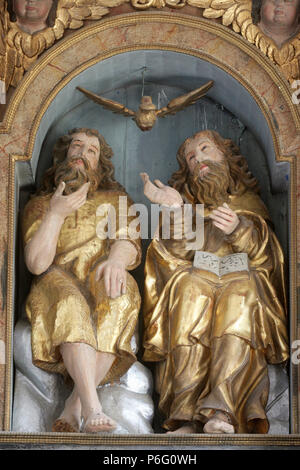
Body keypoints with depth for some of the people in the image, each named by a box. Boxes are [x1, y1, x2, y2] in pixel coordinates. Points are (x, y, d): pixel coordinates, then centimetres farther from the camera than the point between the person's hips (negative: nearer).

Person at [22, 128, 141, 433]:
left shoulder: (115, 199, 23)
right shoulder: (40, 204, 19)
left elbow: (129, 244, 2)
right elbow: (37, 264, 2)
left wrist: (117, 259, -22)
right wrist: (56, 214, -6)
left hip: (101, 282, 1)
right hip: (59, 285, -1)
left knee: (120, 293, -37)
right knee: (70, 303, -38)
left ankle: (74, 405, -40)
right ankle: (92, 408, -52)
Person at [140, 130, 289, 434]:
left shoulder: (247, 202, 23)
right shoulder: (185, 200, 23)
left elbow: (264, 255, 4)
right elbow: (178, 255, 4)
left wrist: (238, 228, -16)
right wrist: (176, 211, -12)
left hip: (240, 279, 0)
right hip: (194, 281, 0)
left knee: (243, 288, -35)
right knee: (187, 285, -34)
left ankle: (220, 409, -50)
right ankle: (186, 416, -47)